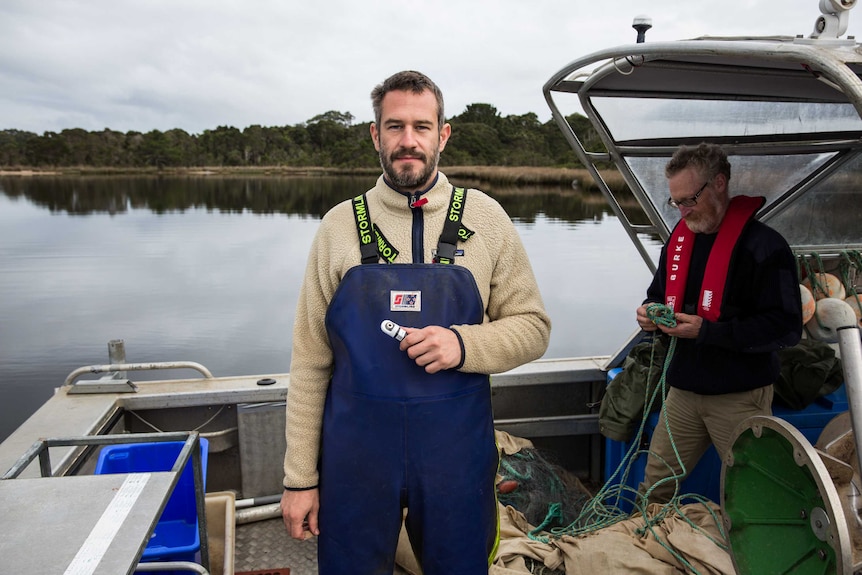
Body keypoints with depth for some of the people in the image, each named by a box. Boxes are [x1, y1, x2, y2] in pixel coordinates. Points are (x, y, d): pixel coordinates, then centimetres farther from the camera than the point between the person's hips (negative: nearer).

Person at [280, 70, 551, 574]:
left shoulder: (485, 219, -1)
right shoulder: (340, 225, -1)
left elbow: (533, 328, 2)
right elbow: (311, 362, 0)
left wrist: (463, 345, -18)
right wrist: (300, 477, 1)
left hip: (457, 452, 1)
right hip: (355, 453, 0)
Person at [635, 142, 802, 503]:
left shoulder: (764, 245, -13)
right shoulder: (680, 238, 9)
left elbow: (787, 327, -17)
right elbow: (660, 295, 22)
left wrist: (707, 331, -22)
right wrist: (651, 313, -3)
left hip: (740, 396, -6)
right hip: (684, 389, 6)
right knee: (654, 488, 12)